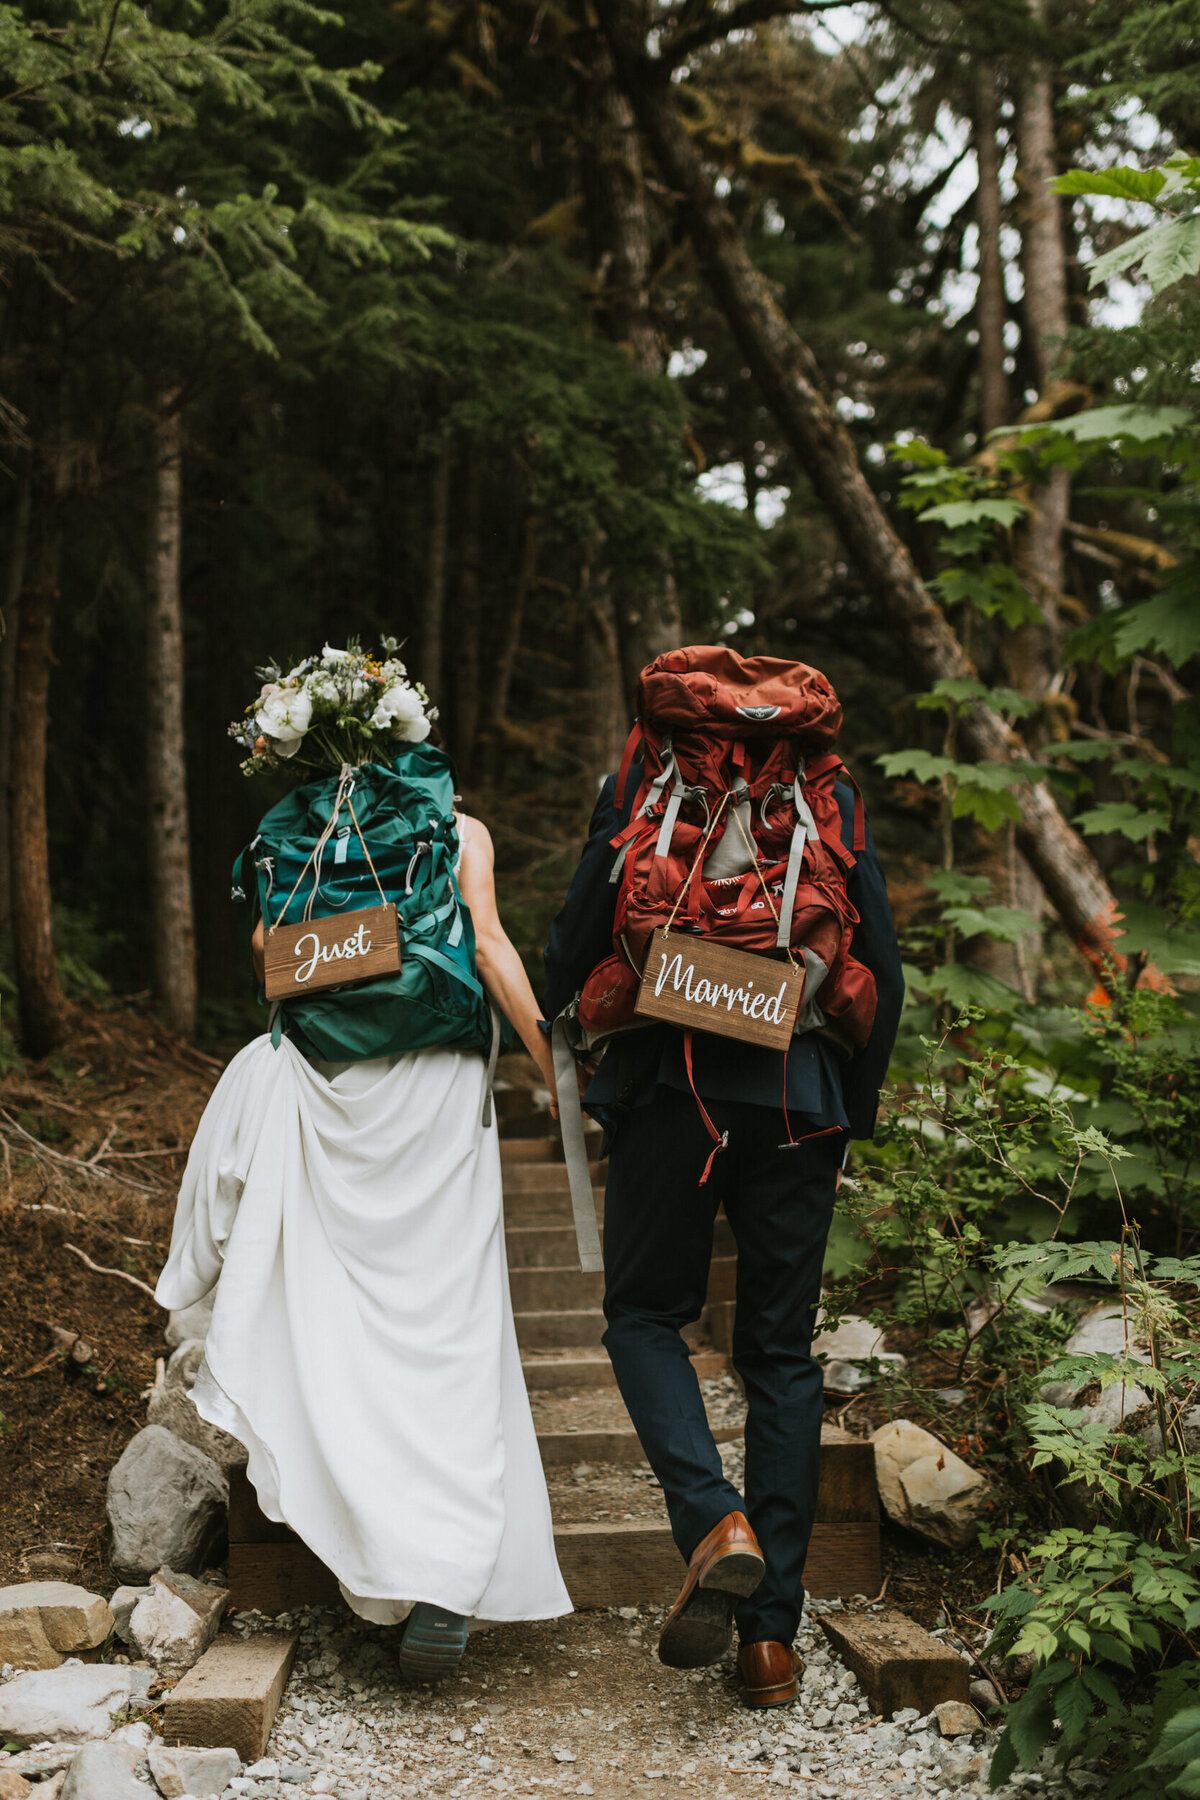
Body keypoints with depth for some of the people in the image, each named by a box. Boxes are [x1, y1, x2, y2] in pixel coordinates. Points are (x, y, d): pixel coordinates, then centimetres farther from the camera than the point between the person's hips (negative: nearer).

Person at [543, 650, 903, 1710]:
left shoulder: (638, 787, 4)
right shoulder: (830, 796, 9)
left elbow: (575, 945, 4)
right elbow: (882, 968, 7)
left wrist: (563, 1029, 26)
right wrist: (850, 1114, 15)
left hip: (670, 1086, -2)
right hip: (797, 1094, 2)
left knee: (645, 1314, 15)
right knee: (780, 1353, 9)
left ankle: (714, 1522, -10)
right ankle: (772, 1633, 10)